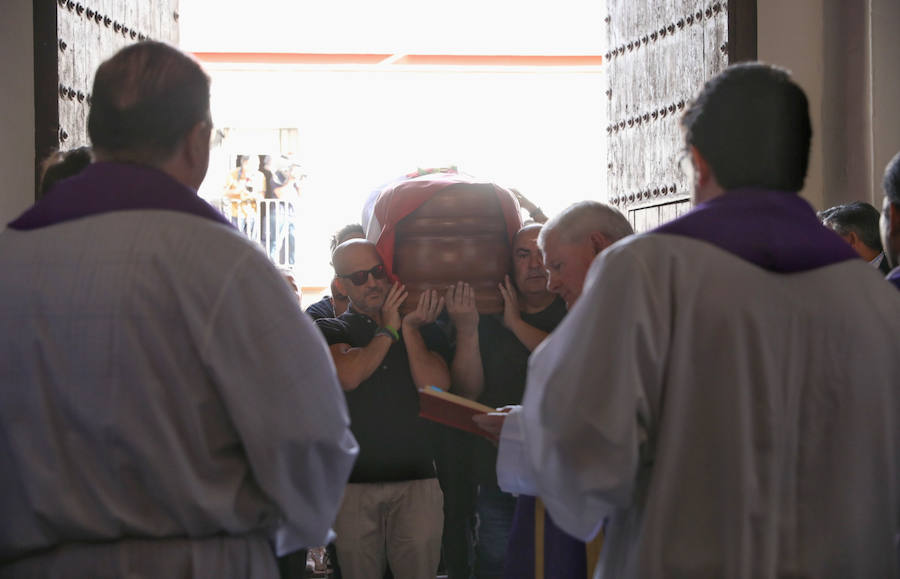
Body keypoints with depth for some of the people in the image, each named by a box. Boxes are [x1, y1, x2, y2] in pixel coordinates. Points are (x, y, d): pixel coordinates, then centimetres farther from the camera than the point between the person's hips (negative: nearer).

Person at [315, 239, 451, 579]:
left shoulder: (423, 330, 14)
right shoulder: (330, 331, 9)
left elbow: (437, 385, -2)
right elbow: (349, 377, -11)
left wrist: (411, 329, -6)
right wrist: (388, 330, -1)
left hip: (417, 478, 1)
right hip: (354, 483, -1)